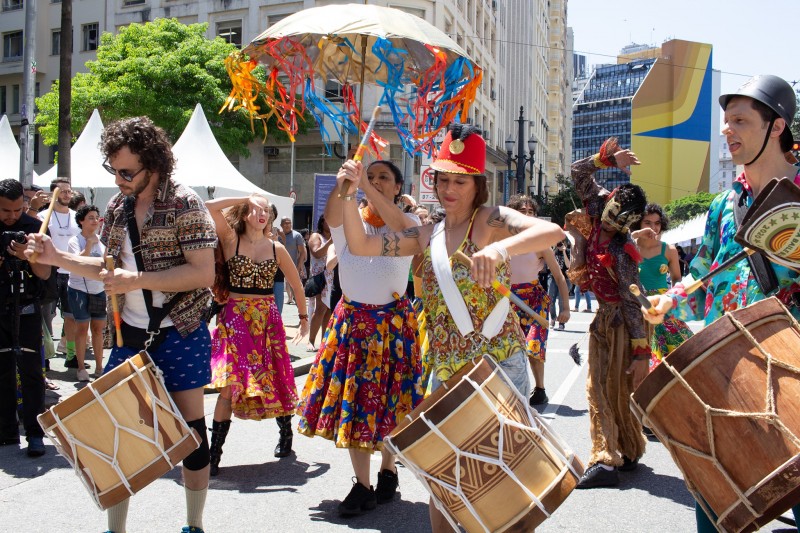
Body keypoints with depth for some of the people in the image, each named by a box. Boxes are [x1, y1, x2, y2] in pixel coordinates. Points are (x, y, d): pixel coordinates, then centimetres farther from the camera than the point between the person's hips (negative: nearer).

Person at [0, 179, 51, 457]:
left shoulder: (34, 227, -6)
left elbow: (45, 273, -8)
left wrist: (27, 256, -28)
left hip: (26, 310, -3)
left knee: (30, 371, -5)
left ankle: (35, 434, -1)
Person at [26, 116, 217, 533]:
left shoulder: (183, 204, -13)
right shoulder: (118, 207, 7)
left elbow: (203, 272, -21)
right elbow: (111, 269, 16)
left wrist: (138, 280, -24)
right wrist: (57, 258, 4)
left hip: (179, 335, -6)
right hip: (130, 335, 6)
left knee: (189, 427, 5)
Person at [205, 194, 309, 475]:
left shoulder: (276, 248, 5)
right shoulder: (231, 240, 0)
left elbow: (296, 284, 14)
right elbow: (210, 207, -14)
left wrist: (304, 317, 17)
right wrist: (246, 199, -6)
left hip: (267, 320, 2)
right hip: (235, 319, -2)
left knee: (275, 380, 7)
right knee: (230, 384, -9)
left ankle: (286, 433, 31)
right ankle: (214, 453, 0)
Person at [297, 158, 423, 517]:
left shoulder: (408, 222, -4)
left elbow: (401, 226, -28)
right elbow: (331, 216, -24)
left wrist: (366, 187, -41)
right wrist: (342, 184, -44)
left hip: (393, 320, -2)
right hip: (351, 319, 2)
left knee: (388, 400, 6)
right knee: (350, 400, 3)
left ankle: (388, 471, 29)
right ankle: (362, 485, 14)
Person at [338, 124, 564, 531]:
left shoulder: (491, 220, -8)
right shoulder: (428, 235, 9)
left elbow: (553, 232, -26)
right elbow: (360, 245, 5)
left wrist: (501, 248, -43)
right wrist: (349, 194, -9)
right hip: (444, 372, 6)